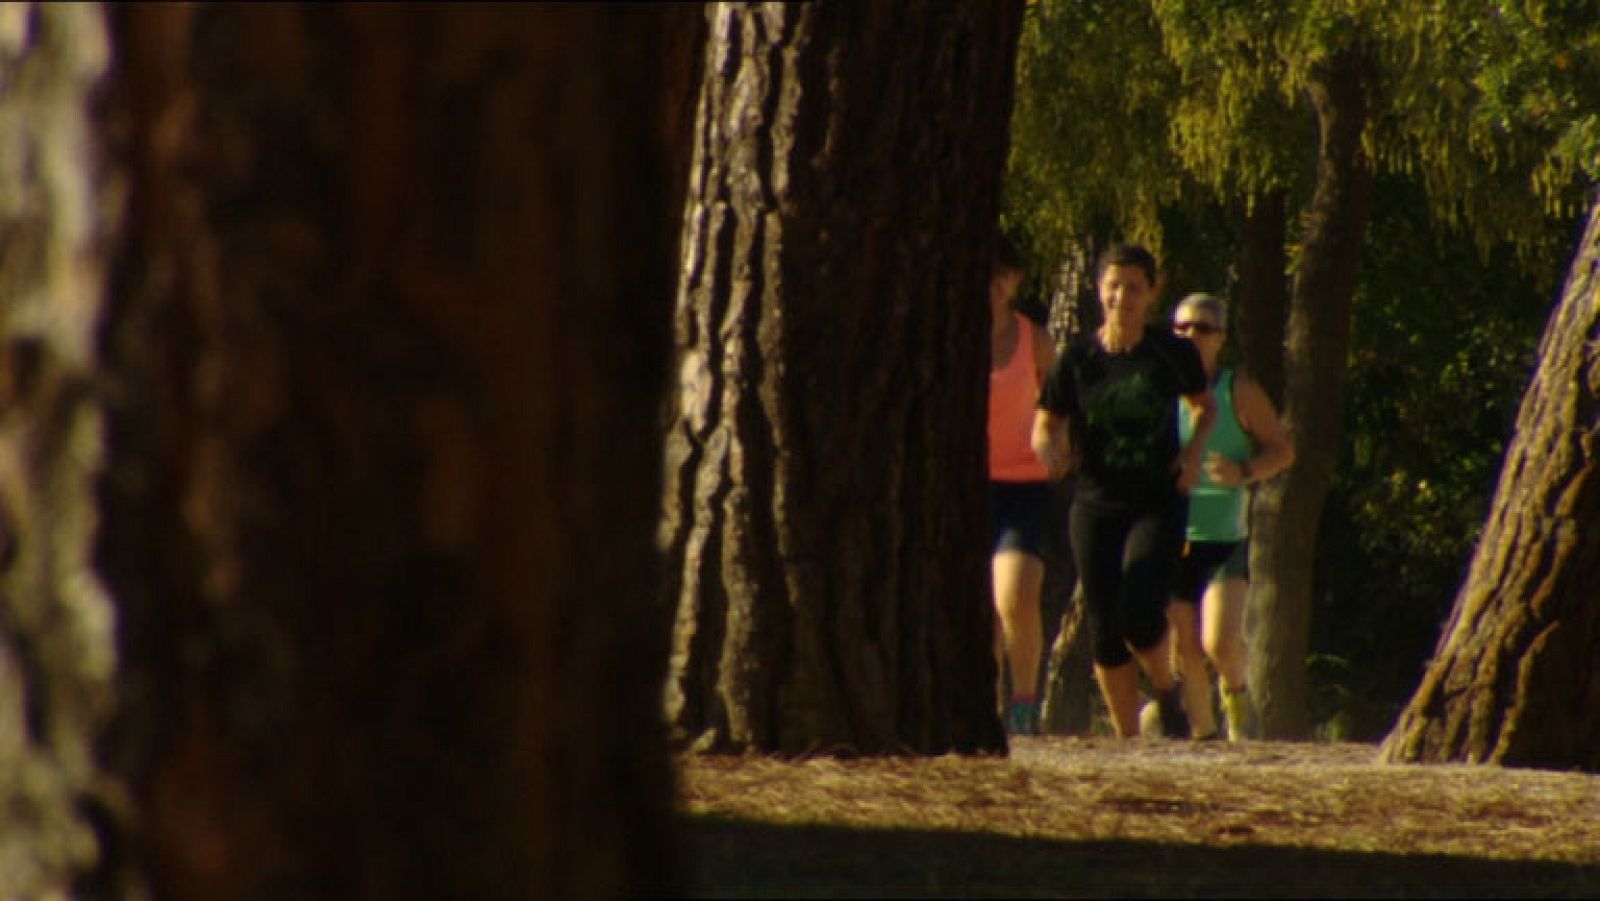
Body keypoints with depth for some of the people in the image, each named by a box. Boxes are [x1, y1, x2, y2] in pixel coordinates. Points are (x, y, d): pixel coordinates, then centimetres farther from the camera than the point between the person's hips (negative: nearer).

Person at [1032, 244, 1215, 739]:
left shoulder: (1173, 353, -2)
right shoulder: (1078, 358, -2)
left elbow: (1205, 405, 15)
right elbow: (1045, 424, 5)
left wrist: (1195, 448, -4)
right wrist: (1050, 449, -19)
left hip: (1158, 506, -2)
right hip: (1096, 507, 2)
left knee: (1140, 612, -21)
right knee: (1105, 630, 2)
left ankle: (1166, 692, 9)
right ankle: (1128, 739, 17)